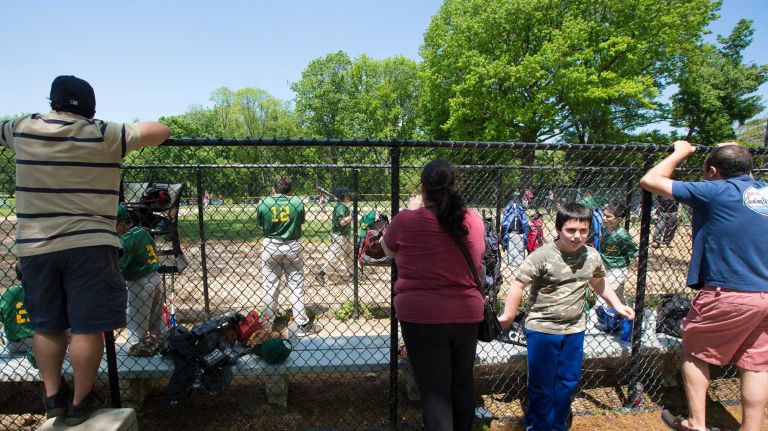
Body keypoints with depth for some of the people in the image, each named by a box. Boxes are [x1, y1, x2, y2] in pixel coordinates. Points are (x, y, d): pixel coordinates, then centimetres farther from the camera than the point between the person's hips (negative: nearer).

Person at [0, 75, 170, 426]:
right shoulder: (103, 135, -7)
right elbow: (161, 131, -3)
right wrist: (133, 132, 16)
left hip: (34, 246, 5)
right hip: (89, 245, -4)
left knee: (46, 325, 17)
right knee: (87, 327, 4)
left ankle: (53, 397, 26)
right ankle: (80, 402, 14)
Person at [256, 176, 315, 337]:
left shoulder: (264, 203, -6)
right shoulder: (297, 202, -8)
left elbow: (260, 223, 9)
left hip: (270, 247, 1)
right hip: (292, 247, -1)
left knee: (270, 286, 13)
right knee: (296, 286, 7)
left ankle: (267, 323, 22)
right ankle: (302, 324, 11)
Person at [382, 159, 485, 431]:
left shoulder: (406, 220, -14)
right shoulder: (474, 219, -4)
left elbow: (388, 251, 6)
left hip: (422, 317, -4)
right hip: (467, 314, 5)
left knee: (435, 392, 7)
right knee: (462, 384, 23)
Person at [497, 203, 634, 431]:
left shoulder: (593, 256, -2)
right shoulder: (542, 256, -20)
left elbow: (599, 283, 18)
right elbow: (518, 285, -18)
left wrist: (618, 305, 14)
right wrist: (509, 314, -22)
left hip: (574, 329, 5)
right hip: (542, 329, -5)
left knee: (568, 382, 18)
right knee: (541, 384, 8)